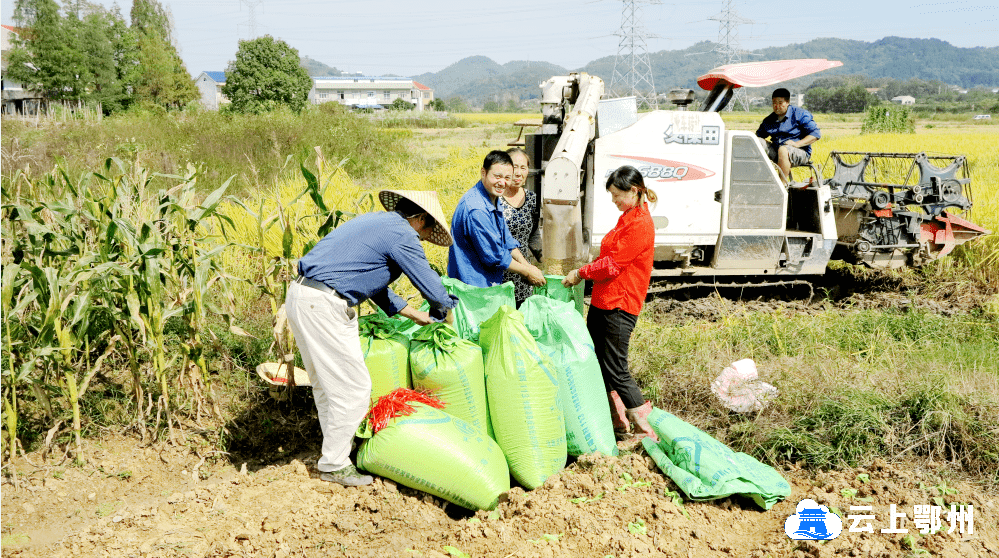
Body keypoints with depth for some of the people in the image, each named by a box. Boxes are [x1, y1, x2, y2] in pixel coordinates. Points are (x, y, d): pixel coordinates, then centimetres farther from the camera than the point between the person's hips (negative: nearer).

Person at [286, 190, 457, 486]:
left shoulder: (374, 222, 22)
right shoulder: (402, 234, -7)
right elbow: (431, 286, -3)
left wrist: (414, 314, 31)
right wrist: (448, 315, 17)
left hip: (300, 295, 10)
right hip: (323, 306, -10)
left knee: (326, 383, 19)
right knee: (353, 387, -2)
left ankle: (336, 449, 31)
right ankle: (334, 465, 9)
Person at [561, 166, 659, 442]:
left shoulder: (641, 224, -15)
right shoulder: (626, 218, 17)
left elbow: (613, 264, -17)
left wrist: (582, 273, -7)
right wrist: (585, 271, 10)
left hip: (620, 304, -10)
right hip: (602, 300, 10)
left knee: (615, 367, -6)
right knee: (596, 360, 13)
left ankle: (645, 428, 4)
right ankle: (617, 419, 25)